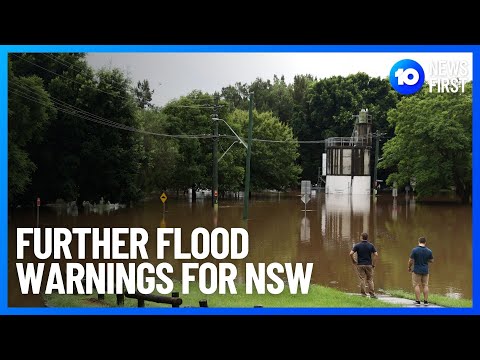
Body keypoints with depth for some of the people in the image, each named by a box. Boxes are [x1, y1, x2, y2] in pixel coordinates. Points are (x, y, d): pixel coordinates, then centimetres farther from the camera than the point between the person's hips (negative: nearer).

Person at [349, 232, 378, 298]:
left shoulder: (357, 245, -4)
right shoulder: (371, 245, 0)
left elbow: (351, 253, -13)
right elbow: (376, 254, -6)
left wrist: (353, 261, 2)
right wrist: (373, 263, 2)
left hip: (360, 265, -1)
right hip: (369, 265, 1)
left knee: (362, 280, 3)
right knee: (370, 280, 7)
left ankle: (363, 294, 3)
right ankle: (372, 294, 3)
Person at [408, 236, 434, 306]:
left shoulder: (415, 250, -13)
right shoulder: (429, 251, -3)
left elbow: (411, 261, -11)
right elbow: (431, 261, 7)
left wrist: (409, 267, 6)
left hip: (417, 271, -3)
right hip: (425, 271, 3)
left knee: (416, 285, 3)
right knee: (425, 285, 10)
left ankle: (418, 301, 1)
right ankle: (425, 301, 9)